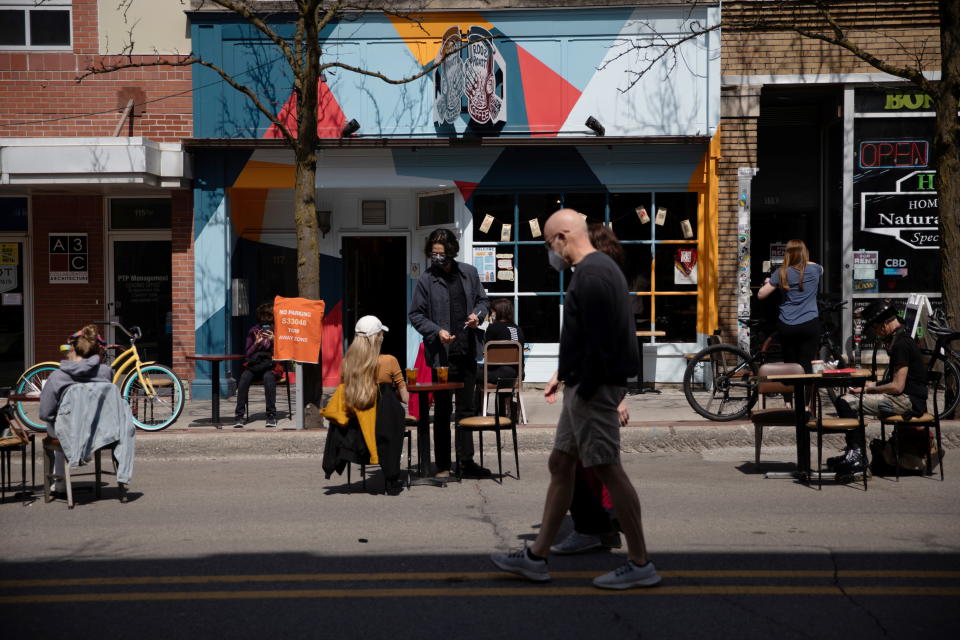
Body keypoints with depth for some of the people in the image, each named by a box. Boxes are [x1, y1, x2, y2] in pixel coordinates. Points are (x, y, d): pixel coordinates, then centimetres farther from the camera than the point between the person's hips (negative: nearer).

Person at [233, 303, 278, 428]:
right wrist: (256, 343, -2)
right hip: (254, 363, 2)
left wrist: (274, 340, -8)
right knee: (244, 377, -31)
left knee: (268, 377, -37)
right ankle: (240, 415, -32)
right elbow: (247, 353, 13)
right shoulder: (254, 331, 18)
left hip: (272, 364, -2)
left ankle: (271, 415, -34)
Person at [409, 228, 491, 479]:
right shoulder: (426, 280, -4)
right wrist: (437, 331, -15)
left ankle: (466, 461, 19)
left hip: (468, 352, 4)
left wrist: (478, 315, -4)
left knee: (466, 409, 11)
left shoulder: (469, 273, 6)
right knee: (442, 411, 3)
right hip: (442, 353, -4)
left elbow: (482, 300, 17)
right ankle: (442, 465, 10)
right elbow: (416, 315, -1)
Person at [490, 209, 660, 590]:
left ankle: (640, 565, 4)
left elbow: (599, 341, -23)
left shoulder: (590, 275, -17)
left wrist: (584, 388, -18)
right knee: (560, 464, 13)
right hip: (584, 386, 11)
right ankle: (537, 558, 20)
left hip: (593, 390, -11)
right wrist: (565, 375, 20)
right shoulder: (601, 268, 16)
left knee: (608, 469, -5)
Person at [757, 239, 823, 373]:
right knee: (806, 366, -2)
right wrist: (804, 262, 39)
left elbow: (760, 294, 1)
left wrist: (768, 282, 20)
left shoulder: (781, 273, -2)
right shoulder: (814, 269, 2)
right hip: (810, 325, 0)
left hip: (786, 326, 0)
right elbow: (821, 269, 28)